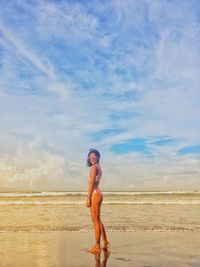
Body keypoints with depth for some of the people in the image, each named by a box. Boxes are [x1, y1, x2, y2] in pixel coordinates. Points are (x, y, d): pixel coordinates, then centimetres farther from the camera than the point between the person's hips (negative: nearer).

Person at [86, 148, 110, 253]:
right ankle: (106, 242, 28)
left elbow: (91, 183, -17)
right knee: (98, 220, 19)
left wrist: (88, 198, -16)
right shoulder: (98, 167, 15)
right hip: (98, 193, 10)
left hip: (94, 194, -10)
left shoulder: (94, 167, -13)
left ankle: (97, 246, 8)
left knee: (96, 221, -2)